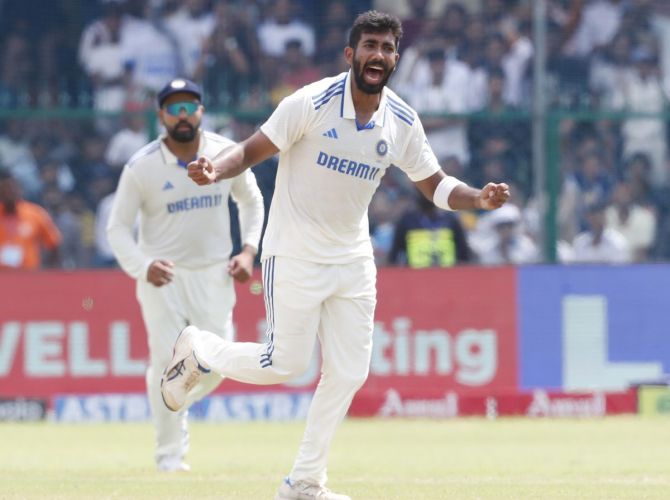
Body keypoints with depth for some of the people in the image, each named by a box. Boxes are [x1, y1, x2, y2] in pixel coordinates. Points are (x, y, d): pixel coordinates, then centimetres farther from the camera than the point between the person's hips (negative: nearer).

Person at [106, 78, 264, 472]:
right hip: (162, 276, -3)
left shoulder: (227, 154, -3)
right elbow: (118, 227, -7)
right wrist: (143, 266, -25)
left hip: (213, 273, 3)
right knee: (168, 363, -8)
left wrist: (249, 250, 0)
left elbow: (251, 201, 14)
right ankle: (170, 454, 6)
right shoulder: (142, 167, -12)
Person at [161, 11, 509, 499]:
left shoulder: (402, 122, -2)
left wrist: (478, 198, -13)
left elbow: (434, 184, 7)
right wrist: (214, 170, -34)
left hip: (353, 259, 5)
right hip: (295, 255, -5)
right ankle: (198, 349, 24)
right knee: (284, 364, -5)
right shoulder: (311, 103, -17)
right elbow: (253, 149, -14)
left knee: (348, 374, 2)